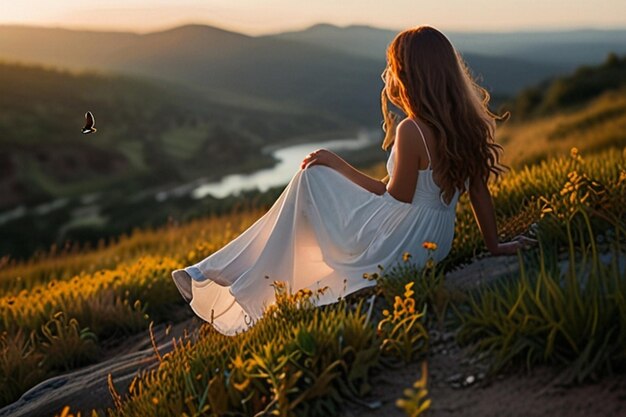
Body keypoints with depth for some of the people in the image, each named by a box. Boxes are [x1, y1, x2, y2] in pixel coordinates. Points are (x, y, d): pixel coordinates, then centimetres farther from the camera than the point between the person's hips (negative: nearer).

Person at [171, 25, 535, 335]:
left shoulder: (411, 131, -23)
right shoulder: (468, 125, 0)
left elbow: (397, 197, -14)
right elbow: (480, 190, 4)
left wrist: (336, 163, -5)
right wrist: (495, 246, 13)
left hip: (396, 245, -9)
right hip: (436, 245, 9)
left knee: (312, 176, 5)